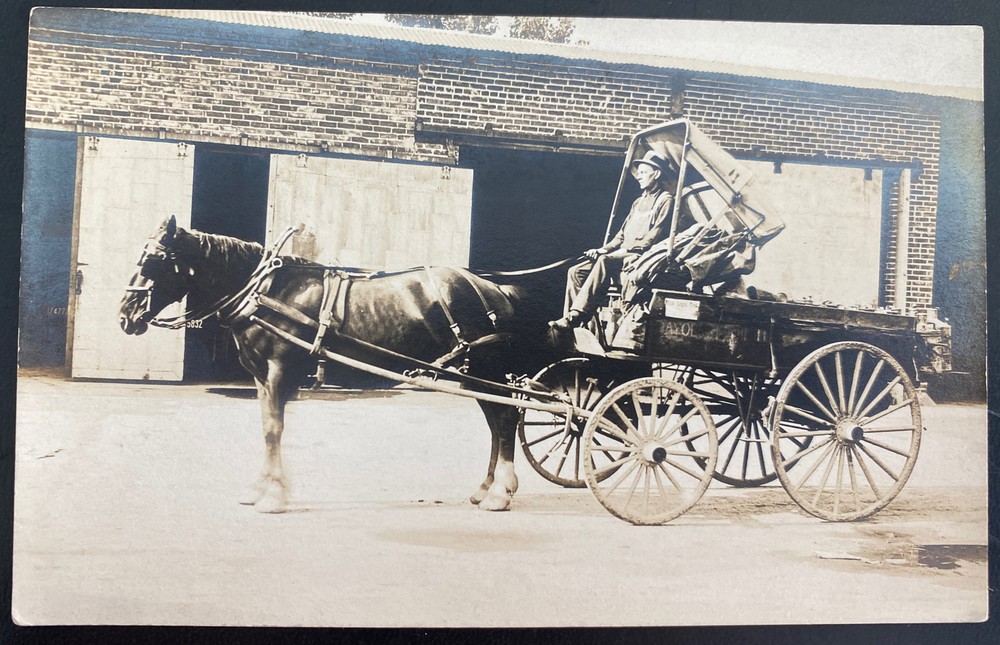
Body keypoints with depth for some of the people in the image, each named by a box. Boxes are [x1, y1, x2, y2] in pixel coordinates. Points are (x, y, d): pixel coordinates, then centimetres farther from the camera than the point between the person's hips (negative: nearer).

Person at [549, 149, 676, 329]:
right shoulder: (639, 202, 26)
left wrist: (626, 249, -16)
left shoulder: (665, 200, -1)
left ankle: (575, 317, -40)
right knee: (576, 271, -9)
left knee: (605, 262, -36)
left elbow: (655, 236, -12)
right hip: (622, 254, 9)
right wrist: (604, 249, 8)